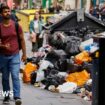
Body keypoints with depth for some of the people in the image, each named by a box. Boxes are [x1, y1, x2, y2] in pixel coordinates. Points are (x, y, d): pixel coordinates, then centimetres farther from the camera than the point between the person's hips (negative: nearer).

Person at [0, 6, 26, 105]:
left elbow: (22, 39, 6)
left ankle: (17, 97, -12)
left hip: (15, 55, -1)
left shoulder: (16, 25, -1)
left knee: (15, 76, -10)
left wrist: (24, 53, 5)